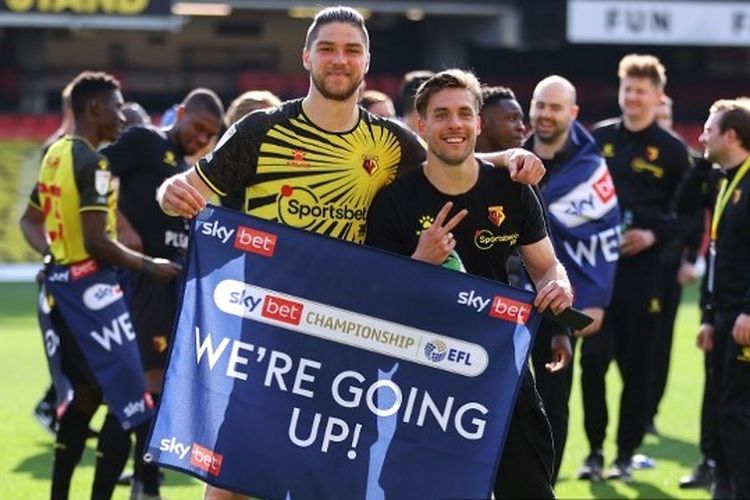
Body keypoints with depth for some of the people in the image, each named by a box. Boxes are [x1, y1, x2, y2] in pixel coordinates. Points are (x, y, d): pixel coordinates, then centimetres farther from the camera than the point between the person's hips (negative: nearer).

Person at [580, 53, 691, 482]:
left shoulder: (672, 150, 1)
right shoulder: (598, 139, 7)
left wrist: (654, 235, -13)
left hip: (643, 269, -1)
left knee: (637, 364, 3)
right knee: (593, 358, -2)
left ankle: (627, 453, 13)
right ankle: (595, 450, 10)